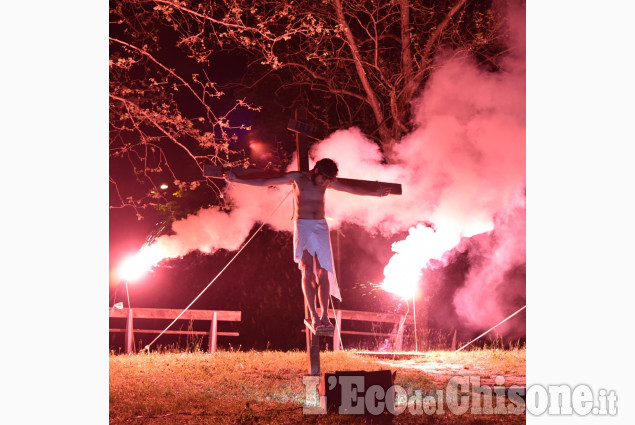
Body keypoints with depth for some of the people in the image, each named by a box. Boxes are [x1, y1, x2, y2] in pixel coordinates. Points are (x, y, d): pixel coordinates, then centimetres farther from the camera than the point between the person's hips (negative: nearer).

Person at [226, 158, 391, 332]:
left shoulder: (328, 183, 11)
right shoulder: (296, 177, 1)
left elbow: (353, 189, 23)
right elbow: (264, 182, 2)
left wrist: (375, 193, 30)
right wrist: (237, 180, 0)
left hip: (321, 227, 3)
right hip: (303, 226, -3)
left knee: (323, 272, -6)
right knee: (307, 271, -13)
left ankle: (324, 316, -8)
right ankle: (313, 315, -16)